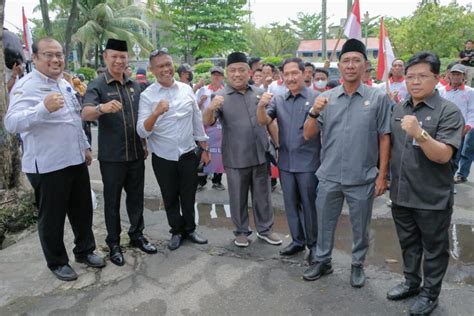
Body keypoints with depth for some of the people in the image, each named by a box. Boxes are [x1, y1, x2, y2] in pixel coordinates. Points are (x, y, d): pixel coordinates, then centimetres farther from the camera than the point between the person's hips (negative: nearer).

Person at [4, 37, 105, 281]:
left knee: (83, 210, 17)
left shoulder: (64, 83, 12)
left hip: (76, 160, 7)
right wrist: (44, 108, -41)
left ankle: (84, 250, 35)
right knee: (52, 217, 8)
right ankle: (57, 262, 26)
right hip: (47, 167, -7)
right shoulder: (26, 86, -13)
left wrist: (85, 146, 20)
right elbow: (11, 123, -27)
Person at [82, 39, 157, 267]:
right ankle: (113, 243, 22)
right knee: (112, 201, 8)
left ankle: (137, 235, 31)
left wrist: (145, 144, 14)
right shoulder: (97, 85, -9)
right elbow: (85, 114, -25)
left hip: (136, 153, 5)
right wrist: (102, 108, -46)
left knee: (136, 197, 14)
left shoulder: (134, 85, 8)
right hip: (111, 156, -4)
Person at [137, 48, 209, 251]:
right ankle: (176, 231, 34)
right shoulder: (147, 96, -9)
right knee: (170, 198, 14)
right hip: (163, 158, -2)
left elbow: (197, 120, 8)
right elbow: (142, 132, -17)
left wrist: (204, 149, 8)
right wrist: (156, 113, -34)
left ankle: (190, 229, 34)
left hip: (188, 155, 2)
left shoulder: (186, 89, 1)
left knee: (188, 196, 14)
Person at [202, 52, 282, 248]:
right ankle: (241, 231, 28)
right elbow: (206, 123, -17)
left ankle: (264, 229, 30)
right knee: (238, 198, 11)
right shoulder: (221, 96, -6)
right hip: (235, 158, -3)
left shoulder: (259, 93, 5)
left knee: (262, 195, 14)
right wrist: (210, 109, -38)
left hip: (260, 155, 3)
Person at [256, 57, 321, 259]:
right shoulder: (278, 100, 8)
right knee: (291, 204, 15)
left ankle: (314, 243, 25)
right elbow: (263, 121, -4)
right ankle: (297, 240, 31)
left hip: (308, 162, -4)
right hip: (285, 162, 4)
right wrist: (261, 106, -23)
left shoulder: (316, 98, -6)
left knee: (309, 204, 7)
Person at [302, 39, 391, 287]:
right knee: (325, 223, 16)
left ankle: (357, 265, 36)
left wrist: (382, 175, -3)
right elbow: (308, 135, 1)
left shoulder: (378, 98, -5)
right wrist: (314, 112, -17)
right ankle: (322, 261, 36)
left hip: (362, 178, -1)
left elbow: (384, 138, -2)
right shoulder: (326, 98, 1)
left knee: (360, 227, 16)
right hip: (329, 176, 2)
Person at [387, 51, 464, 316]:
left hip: (432, 198, -5)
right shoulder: (399, 110, 6)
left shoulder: (449, 112, -12)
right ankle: (412, 282, 39)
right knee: (408, 243, 20)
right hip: (401, 194, 5)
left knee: (433, 248, 12)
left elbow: (443, 155, -23)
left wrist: (419, 133, -37)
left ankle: (430, 293, 30)